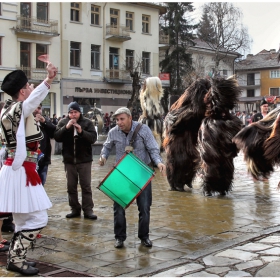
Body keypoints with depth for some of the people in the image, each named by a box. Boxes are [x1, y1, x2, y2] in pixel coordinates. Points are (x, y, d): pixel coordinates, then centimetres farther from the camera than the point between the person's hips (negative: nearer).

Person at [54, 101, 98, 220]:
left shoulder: (87, 122, -2)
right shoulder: (63, 122, 2)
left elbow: (93, 138, -12)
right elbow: (57, 137, -8)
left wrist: (81, 131, -25)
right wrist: (66, 127, -21)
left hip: (84, 160, -2)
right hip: (69, 160, 2)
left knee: (86, 186, 2)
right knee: (71, 186, 9)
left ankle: (88, 210, 6)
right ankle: (75, 209, 19)